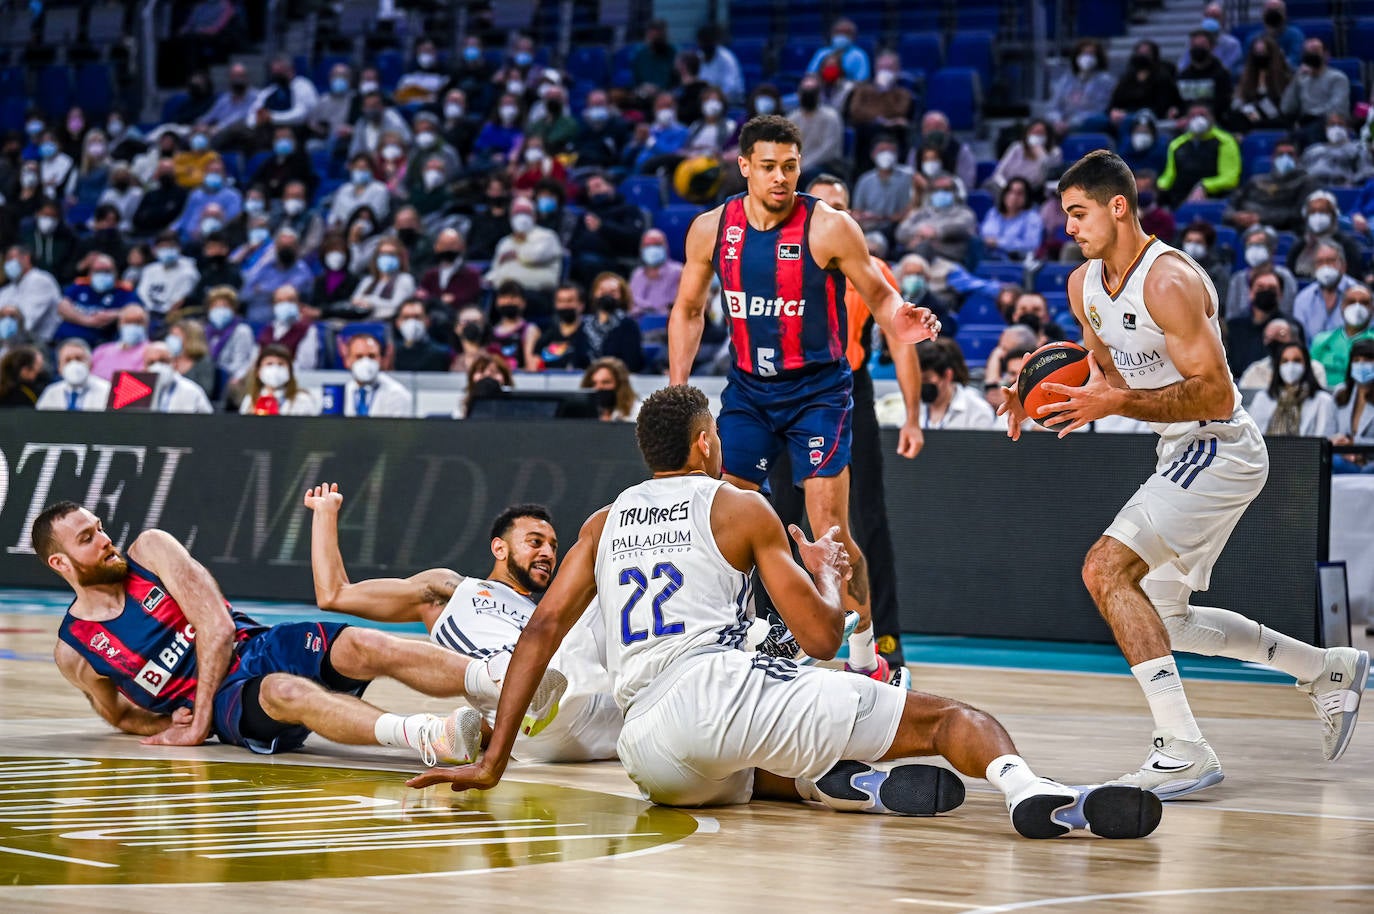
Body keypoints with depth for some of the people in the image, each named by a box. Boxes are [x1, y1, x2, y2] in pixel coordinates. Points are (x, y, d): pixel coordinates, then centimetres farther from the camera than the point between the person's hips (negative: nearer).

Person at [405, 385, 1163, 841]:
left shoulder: (604, 523, 26)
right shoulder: (740, 508, 13)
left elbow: (542, 630, 16)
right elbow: (823, 637, 8)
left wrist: (492, 764, 18)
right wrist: (826, 570, 30)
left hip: (646, 751, 5)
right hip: (723, 687, -4)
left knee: (741, 771, 41)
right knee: (950, 718, -3)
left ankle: (836, 781, 4)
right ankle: (1030, 793, -38)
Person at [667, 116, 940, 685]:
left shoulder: (829, 228, -14)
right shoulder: (711, 229, -3)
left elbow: (879, 295, -5)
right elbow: (689, 310, 11)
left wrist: (899, 324, -28)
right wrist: (678, 389, 1)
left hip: (818, 388, -4)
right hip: (748, 387, 4)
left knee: (830, 531, -10)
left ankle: (866, 659, 4)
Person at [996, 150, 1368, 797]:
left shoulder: (1170, 281, -22)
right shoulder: (1084, 286, 6)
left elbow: (1215, 396, -24)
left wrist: (1117, 403, -32)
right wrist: (1046, 393, -1)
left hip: (1221, 449, -10)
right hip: (1182, 453, 10)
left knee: (1106, 569, -24)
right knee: (1165, 619, 18)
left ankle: (1183, 751, -26)